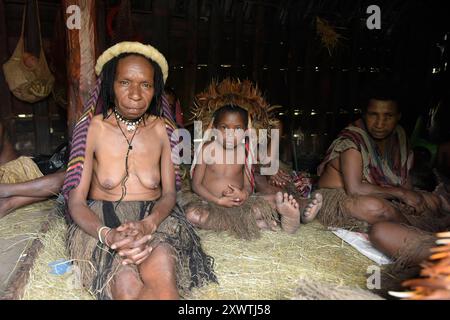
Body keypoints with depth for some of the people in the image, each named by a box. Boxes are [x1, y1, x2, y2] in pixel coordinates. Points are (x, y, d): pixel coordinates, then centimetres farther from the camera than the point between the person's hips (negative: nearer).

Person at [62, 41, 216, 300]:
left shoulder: (161, 128, 2)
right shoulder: (93, 127, -3)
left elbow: (169, 194, 1)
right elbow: (76, 201, -4)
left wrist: (148, 224, -21)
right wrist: (108, 235, -25)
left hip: (155, 218, 1)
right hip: (100, 221, -1)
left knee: (161, 266, -34)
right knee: (126, 283, -32)